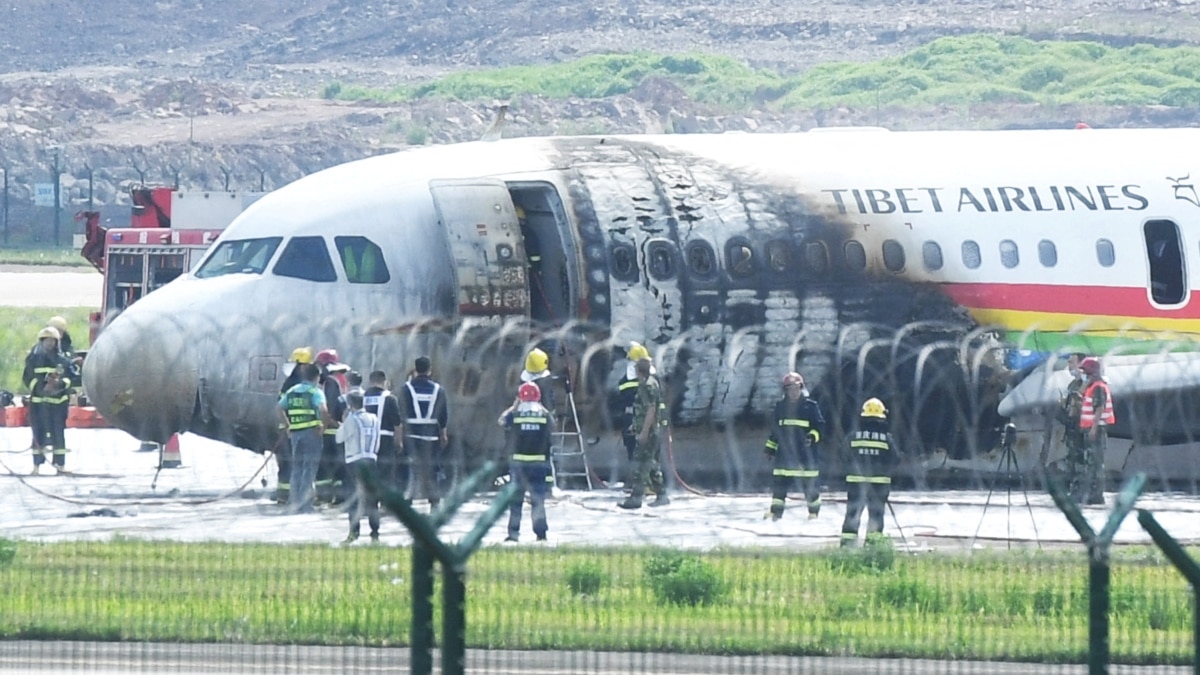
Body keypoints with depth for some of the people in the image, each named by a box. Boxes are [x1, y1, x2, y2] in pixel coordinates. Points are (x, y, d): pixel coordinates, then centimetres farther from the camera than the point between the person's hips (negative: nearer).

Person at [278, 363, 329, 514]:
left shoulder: (291, 391, 11)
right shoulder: (315, 392, -8)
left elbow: (280, 408, 17)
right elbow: (323, 410, -24)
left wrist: (288, 425, 19)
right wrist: (324, 426, -11)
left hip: (295, 433, 5)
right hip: (311, 432, -5)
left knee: (297, 467, 14)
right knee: (309, 468, -1)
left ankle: (295, 503, 14)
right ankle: (305, 505, -6)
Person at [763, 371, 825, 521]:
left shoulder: (810, 406, -1)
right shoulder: (781, 407, 12)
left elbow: (820, 426, -2)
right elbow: (775, 430, 20)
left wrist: (813, 436, -21)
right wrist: (770, 446, 18)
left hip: (805, 452, -3)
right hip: (785, 452, 3)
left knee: (810, 484, 2)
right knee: (779, 483, -1)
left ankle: (814, 511, 15)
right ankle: (775, 512, 4)